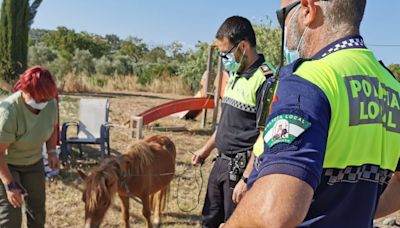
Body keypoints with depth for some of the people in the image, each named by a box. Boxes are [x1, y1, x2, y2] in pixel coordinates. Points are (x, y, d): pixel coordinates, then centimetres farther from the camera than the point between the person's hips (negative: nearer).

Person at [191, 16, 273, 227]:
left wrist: (246, 178, -21)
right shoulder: (235, 75, 9)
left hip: (241, 166, -8)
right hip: (222, 162, 9)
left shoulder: (265, 80, -19)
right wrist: (206, 148, 22)